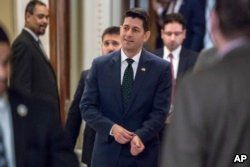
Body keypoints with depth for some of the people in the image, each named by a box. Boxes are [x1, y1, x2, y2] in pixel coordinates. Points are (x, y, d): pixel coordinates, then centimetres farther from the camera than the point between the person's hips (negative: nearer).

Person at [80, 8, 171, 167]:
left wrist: (140, 136, -21)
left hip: (143, 154, -1)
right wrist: (111, 128, -15)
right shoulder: (100, 65, 3)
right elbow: (87, 106, 1)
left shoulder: (161, 68, -1)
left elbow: (160, 111, -5)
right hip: (107, 152, 1)